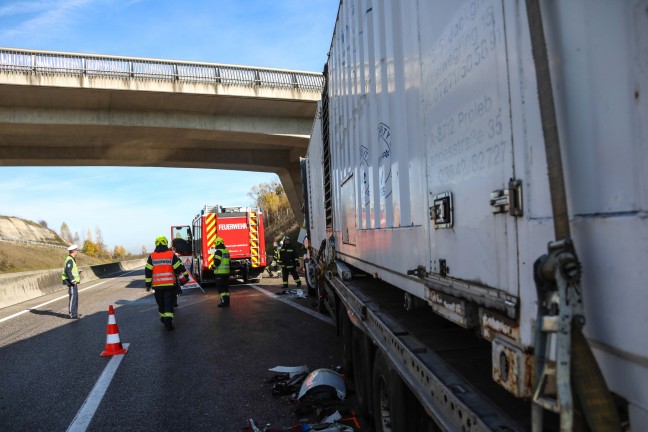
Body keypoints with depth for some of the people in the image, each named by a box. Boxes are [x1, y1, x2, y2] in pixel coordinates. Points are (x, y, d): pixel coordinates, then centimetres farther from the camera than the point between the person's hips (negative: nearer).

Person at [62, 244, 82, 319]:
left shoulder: (71, 259, 15)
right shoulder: (70, 260, -17)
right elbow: (68, 271, -25)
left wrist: (77, 272, 38)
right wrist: (73, 280, -28)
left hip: (73, 282, 11)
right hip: (72, 282, -11)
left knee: (75, 297, 17)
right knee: (73, 297, -9)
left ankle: (75, 313, 26)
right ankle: (72, 315, -7)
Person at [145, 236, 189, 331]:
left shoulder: (152, 256, 3)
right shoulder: (171, 254, -2)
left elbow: (148, 271, 4)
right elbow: (179, 268, -1)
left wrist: (148, 284, 10)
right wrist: (185, 277, 11)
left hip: (157, 285, 2)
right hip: (170, 284, -2)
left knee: (161, 303, 18)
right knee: (169, 303, -2)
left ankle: (163, 319, 33)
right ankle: (168, 323, -11)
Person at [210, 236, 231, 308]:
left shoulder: (218, 251, -13)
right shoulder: (227, 251, 13)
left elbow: (217, 261, -19)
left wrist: (213, 267, -2)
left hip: (220, 272, -8)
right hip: (226, 272, 8)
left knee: (221, 288, -3)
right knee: (226, 287, 13)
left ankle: (224, 302, -6)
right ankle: (227, 302, 16)